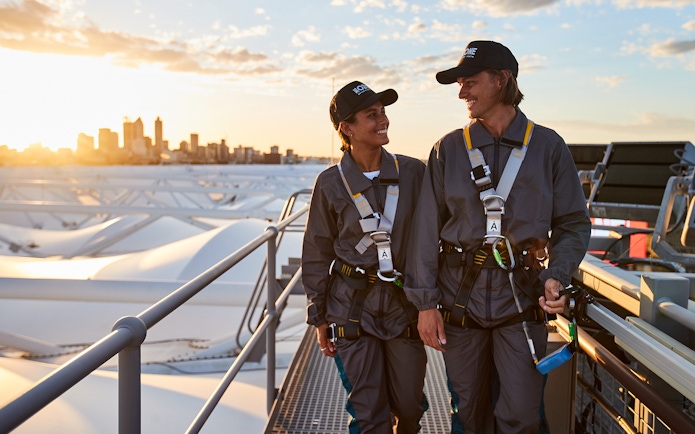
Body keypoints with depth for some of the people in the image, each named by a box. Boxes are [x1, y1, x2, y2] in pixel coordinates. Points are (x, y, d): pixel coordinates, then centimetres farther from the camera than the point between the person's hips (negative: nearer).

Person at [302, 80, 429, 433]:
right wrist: (319, 319, 4)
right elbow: (316, 255, 2)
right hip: (353, 308, -1)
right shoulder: (330, 184, -5)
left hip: (404, 305, 2)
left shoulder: (413, 172, -2)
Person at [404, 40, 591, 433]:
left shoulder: (548, 146, 2)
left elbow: (574, 223, 6)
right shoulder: (449, 149, 4)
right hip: (460, 296, 1)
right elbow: (427, 228, 1)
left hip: (522, 297, -1)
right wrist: (426, 301, -3)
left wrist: (557, 276, -11)